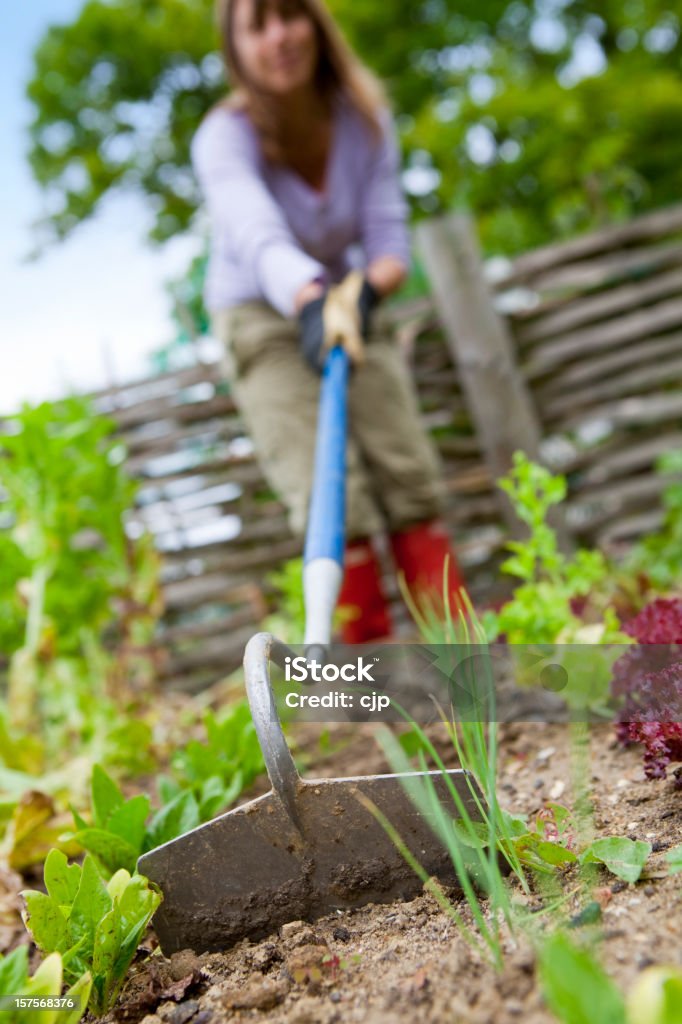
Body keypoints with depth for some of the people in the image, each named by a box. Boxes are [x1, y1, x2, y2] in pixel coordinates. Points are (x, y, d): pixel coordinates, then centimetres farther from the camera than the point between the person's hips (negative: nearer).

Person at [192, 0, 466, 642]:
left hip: (348, 304, 4)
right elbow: (257, 234, -41)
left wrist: (366, 288, -37)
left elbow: (388, 236, -14)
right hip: (263, 318, -4)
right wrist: (310, 298, -61)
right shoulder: (226, 137, -21)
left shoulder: (362, 117, -9)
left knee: (411, 481, -5)